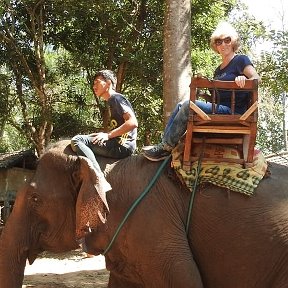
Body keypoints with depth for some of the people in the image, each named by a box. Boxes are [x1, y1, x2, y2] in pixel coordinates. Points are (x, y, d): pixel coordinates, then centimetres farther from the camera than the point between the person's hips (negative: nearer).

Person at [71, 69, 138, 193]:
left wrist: (108, 135, -19)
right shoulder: (112, 101, 25)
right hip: (118, 145, 11)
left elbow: (133, 122, -19)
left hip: (122, 146, -11)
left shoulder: (116, 98, -5)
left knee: (77, 141, -19)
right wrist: (102, 134, 11)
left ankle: (101, 181, -32)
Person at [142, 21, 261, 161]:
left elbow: (256, 78, -15)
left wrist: (243, 79, -35)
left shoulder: (240, 60, 0)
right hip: (219, 109, 9)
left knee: (189, 105, -22)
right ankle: (164, 143, -10)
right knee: (180, 106, -2)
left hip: (233, 112, -9)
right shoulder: (219, 69, 24)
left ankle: (166, 147, -18)